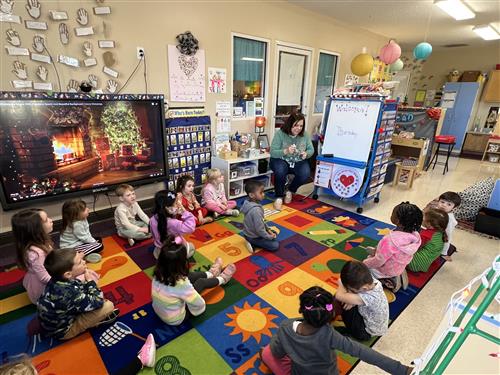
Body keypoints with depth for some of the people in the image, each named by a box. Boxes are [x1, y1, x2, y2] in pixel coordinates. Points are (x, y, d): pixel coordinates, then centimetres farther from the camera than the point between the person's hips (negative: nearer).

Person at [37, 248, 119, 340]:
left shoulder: (58, 279, -17)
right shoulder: (69, 294, -40)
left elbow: (79, 287, 5)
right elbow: (98, 302, -25)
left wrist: (86, 281, -13)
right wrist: (90, 281, -18)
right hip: (62, 331, -8)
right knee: (108, 306, -20)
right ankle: (99, 319, 10)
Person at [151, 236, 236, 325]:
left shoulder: (158, 273, -18)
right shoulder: (181, 284, -36)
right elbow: (200, 304, -24)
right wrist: (197, 310, -6)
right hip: (175, 320, -5)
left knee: (190, 276, 10)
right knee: (201, 282, 0)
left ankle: (210, 274, 40)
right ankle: (222, 279, 31)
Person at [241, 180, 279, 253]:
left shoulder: (250, 203, -4)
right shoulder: (256, 210, -34)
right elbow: (260, 229, -28)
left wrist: (268, 229, 7)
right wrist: (269, 237, -12)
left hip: (249, 232, 9)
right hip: (253, 237, -9)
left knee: (274, 233, 21)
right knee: (276, 245, -7)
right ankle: (253, 243, -5)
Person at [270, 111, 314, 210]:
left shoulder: (305, 135, -3)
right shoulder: (280, 133, -14)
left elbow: (311, 150, 5)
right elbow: (273, 152, -17)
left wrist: (306, 154, -19)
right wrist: (286, 151, -35)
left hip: (298, 162, 3)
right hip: (281, 160, -3)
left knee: (305, 173, -26)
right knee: (280, 171, -36)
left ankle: (290, 191, 4)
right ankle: (279, 197, -13)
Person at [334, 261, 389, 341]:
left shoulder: (369, 297, -41)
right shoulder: (373, 281, -22)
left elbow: (339, 296, -39)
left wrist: (341, 284, -21)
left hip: (366, 333, -7)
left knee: (342, 302, -14)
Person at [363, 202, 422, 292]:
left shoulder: (390, 240, -40)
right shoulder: (414, 235, -17)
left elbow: (378, 261, -27)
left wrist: (365, 263, -8)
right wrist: (377, 251, 5)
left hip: (387, 270, -7)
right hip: (400, 267, 7)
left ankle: (391, 281, 3)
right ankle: (398, 276, 13)